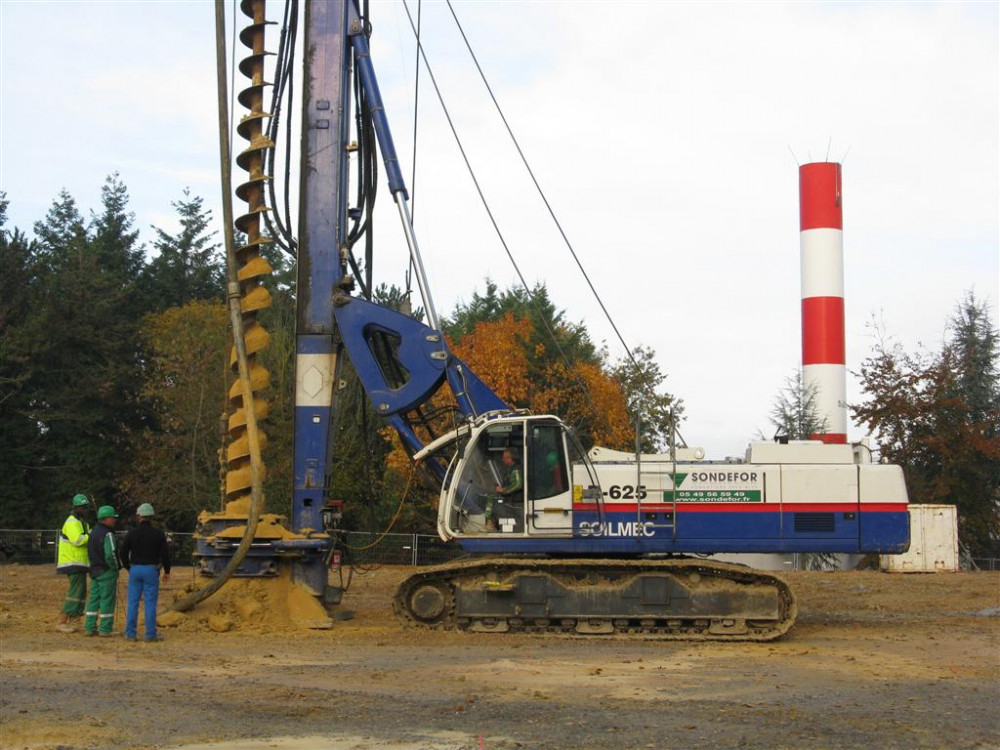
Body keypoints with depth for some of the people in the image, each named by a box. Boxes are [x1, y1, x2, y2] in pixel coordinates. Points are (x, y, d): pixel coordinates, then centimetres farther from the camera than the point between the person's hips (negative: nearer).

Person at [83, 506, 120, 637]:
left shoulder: (94, 532, 13)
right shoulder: (107, 534, -17)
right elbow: (110, 554, -24)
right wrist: (115, 567, -9)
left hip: (94, 571, 9)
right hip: (107, 572, -9)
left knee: (94, 599, 11)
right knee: (107, 600, -2)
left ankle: (90, 627, 12)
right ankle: (106, 629, 0)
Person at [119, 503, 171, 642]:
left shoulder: (132, 533, 0)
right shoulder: (158, 534, -4)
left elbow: (122, 553, 3)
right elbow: (165, 554, -4)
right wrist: (167, 571, 7)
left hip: (135, 570, 2)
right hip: (151, 570, -2)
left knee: (133, 602, 7)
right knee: (150, 603, 0)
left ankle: (130, 633, 8)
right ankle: (151, 634, 1)